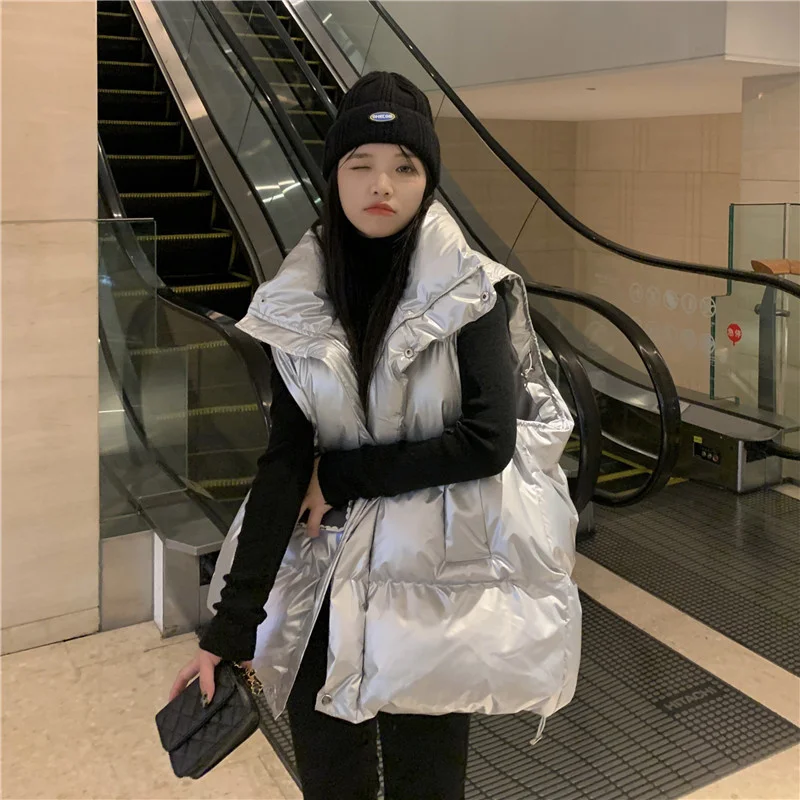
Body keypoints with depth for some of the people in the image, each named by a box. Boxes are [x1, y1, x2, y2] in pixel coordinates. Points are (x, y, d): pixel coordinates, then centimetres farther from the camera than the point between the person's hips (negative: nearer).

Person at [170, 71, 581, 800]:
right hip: (328, 579, 2)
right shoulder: (297, 301, -3)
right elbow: (283, 464, -6)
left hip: (437, 582, -2)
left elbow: (489, 441, -16)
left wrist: (340, 476, -10)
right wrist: (230, 626, -10)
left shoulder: (471, 290, -8)